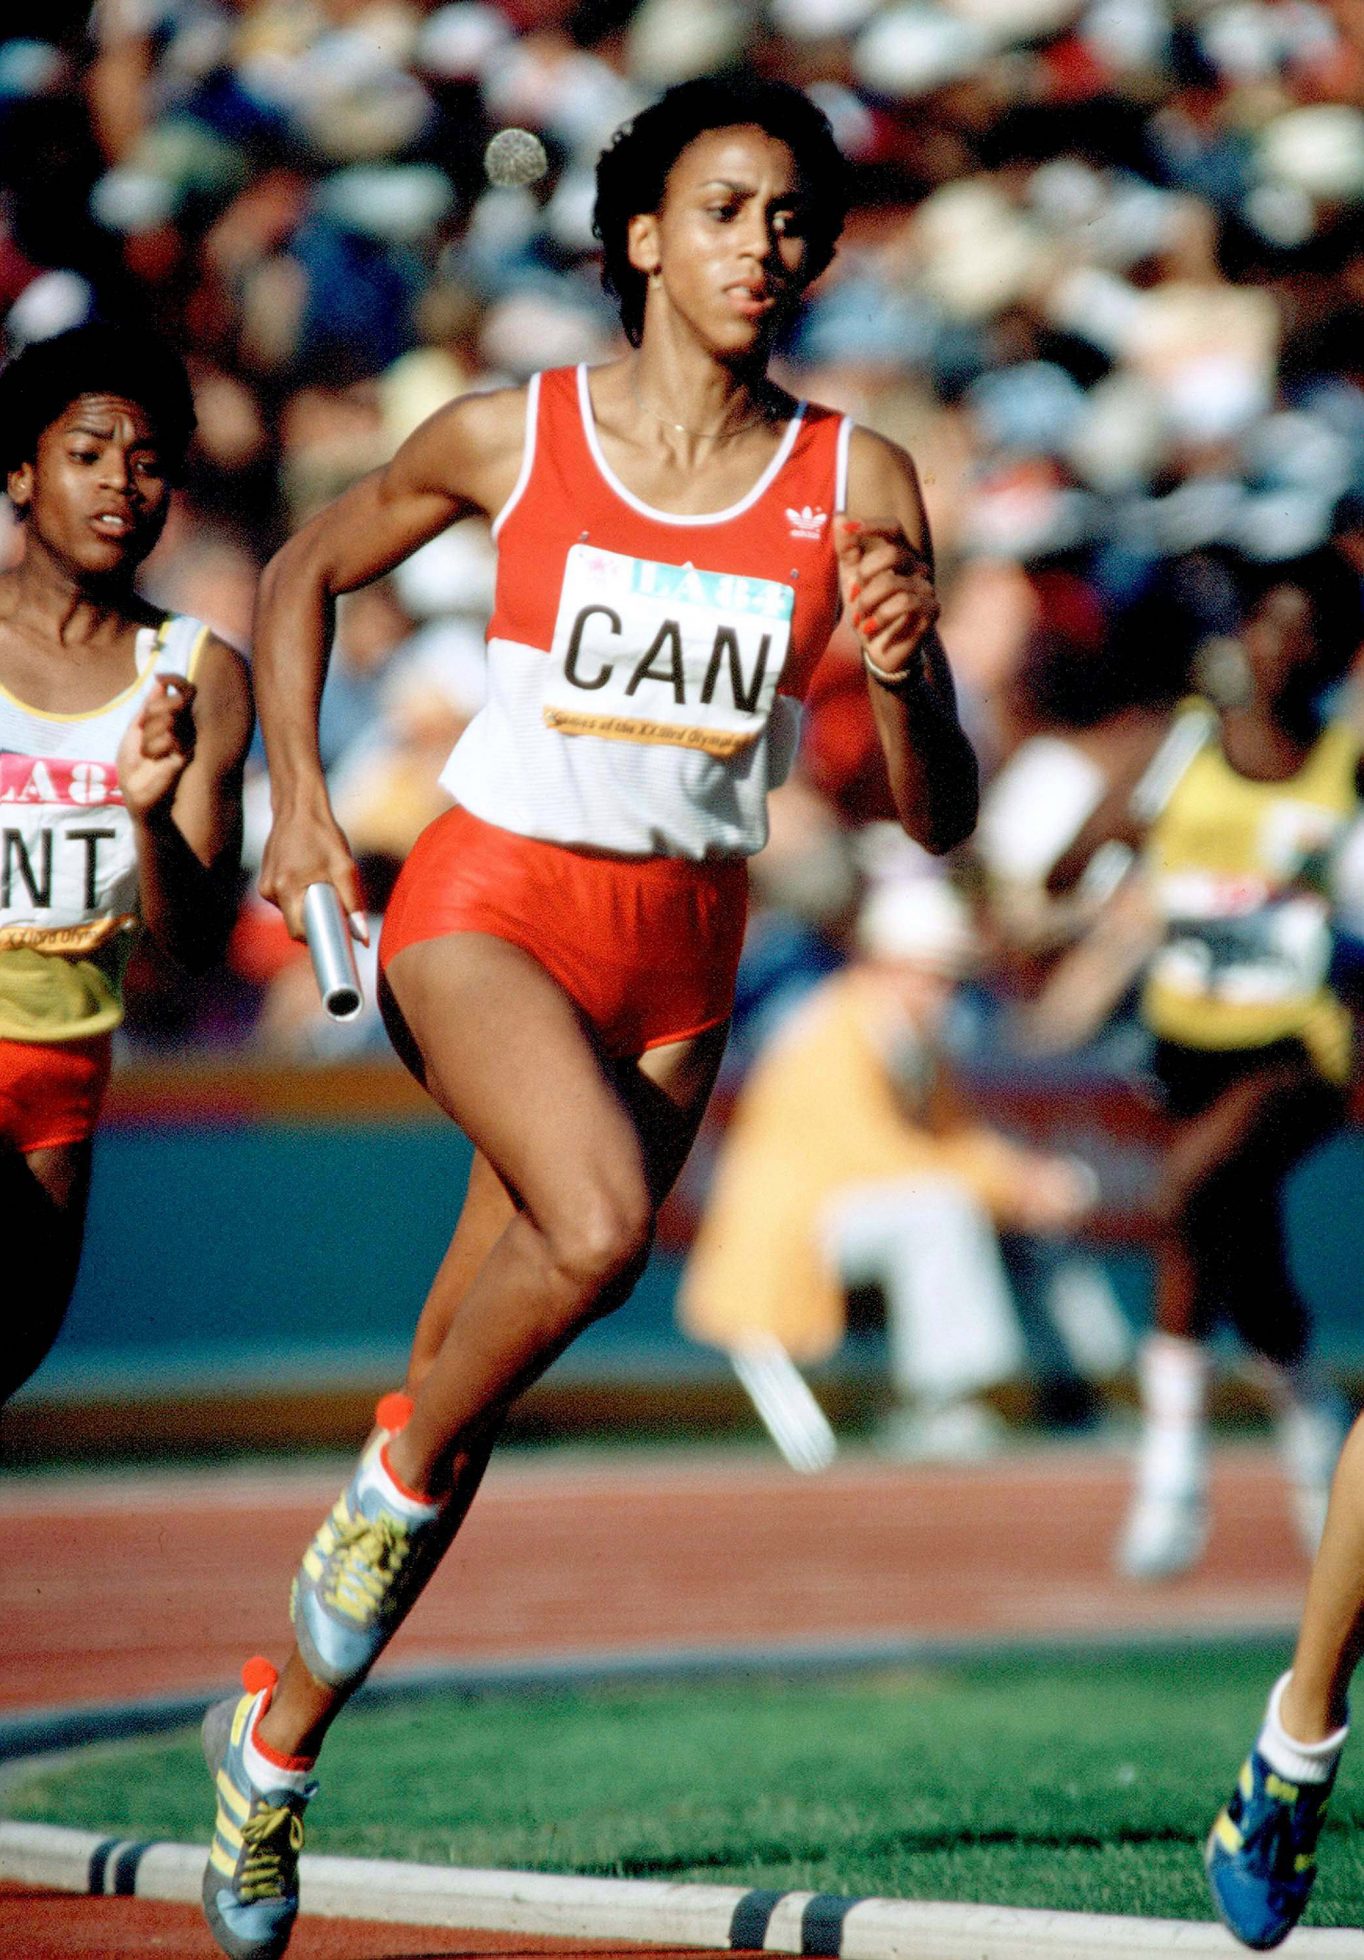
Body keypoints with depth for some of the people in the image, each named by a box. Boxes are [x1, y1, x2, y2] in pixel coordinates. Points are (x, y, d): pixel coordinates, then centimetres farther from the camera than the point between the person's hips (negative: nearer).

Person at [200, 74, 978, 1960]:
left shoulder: (859, 485, -1)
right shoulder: (512, 438, -3)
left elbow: (939, 819, -1)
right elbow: (304, 571, 14)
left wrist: (901, 672, -21)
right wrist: (298, 792, 2)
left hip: (677, 950, 3)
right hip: (486, 899, -3)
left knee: (461, 1379, 7)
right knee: (600, 1223, -33)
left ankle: (276, 1737, 24)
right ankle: (400, 1473, -5)